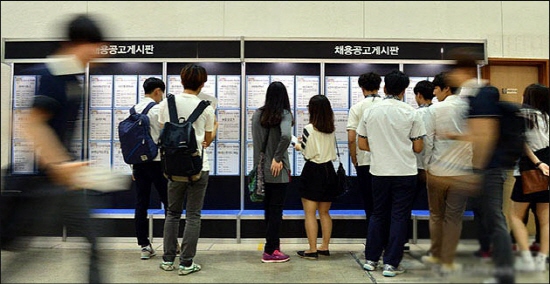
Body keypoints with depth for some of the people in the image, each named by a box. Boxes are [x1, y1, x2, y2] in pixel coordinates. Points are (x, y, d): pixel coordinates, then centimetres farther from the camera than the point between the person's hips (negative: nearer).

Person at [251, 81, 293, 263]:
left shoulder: (257, 114, 3)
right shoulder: (284, 115, -11)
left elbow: (256, 141, 4)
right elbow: (286, 136, -29)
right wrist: (278, 158, -17)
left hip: (261, 169, 5)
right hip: (278, 171, -5)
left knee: (268, 209, 16)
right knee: (276, 209, 4)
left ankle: (273, 246, 27)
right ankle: (270, 251, 9)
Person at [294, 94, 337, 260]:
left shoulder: (309, 129, -12)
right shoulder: (331, 130, 6)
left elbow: (307, 153, -12)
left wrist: (299, 147, 10)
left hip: (313, 170, -6)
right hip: (329, 170, 7)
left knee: (310, 213, 0)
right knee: (324, 212, 15)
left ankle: (312, 250, 2)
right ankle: (324, 247, 21)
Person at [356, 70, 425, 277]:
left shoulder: (370, 112, 0)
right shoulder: (411, 113, -5)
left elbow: (362, 144, 4)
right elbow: (418, 147, -3)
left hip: (379, 171, 3)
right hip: (404, 172, -2)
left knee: (378, 215, 16)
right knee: (399, 218, 6)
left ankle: (371, 259, 21)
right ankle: (391, 264, 9)